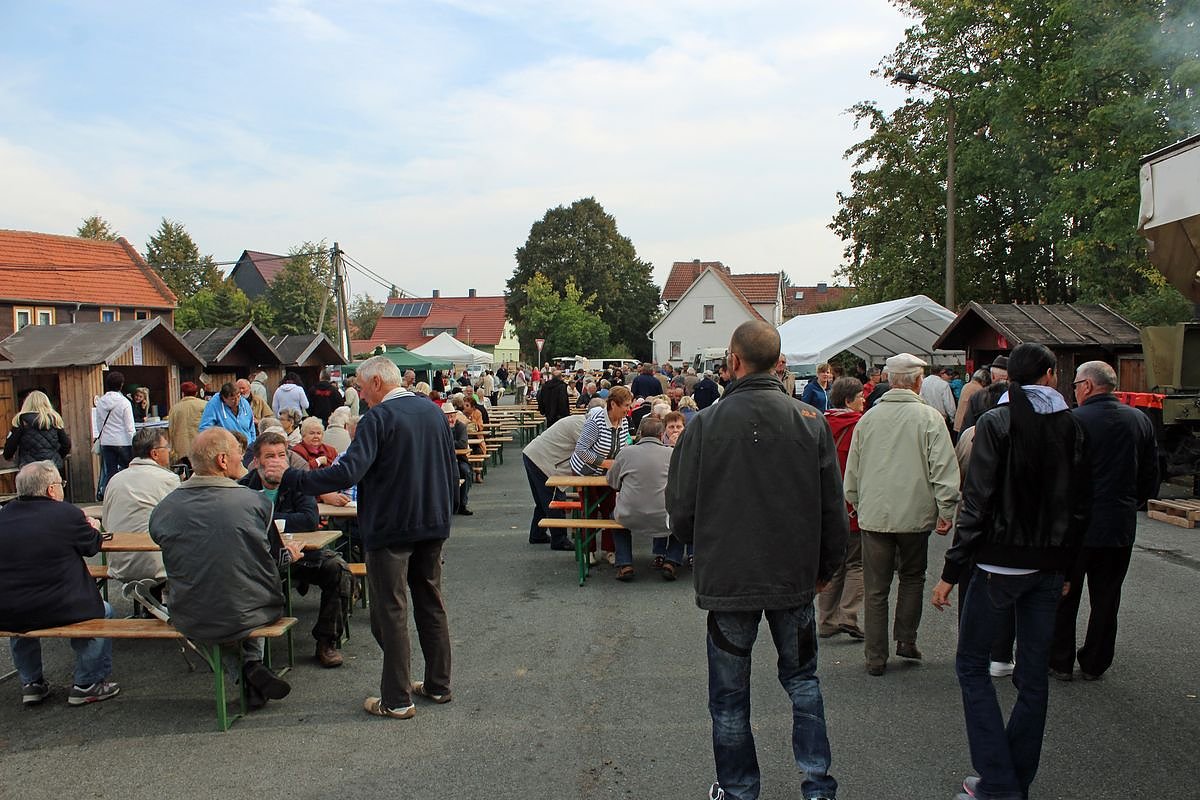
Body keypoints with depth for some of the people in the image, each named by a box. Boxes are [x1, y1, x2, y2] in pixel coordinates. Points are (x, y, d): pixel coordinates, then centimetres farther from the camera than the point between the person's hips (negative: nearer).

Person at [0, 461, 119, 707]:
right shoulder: (67, 513, -12)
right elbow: (92, 546, 4)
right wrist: (93, 529, 27)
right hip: (56, 611, -5)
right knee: (102, 611, 19)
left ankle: (30, 683, 39)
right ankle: (86, 685, 20)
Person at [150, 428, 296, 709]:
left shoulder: (163, 509, -7)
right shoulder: (256, 501, -14)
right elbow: (275, 560, 0)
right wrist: (289, 554, 24)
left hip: (190, 622, 1)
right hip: (248, 617, -1)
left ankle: (249, 674, 17)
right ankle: (253, 662, 20)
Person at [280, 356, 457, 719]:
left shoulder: (377, 419, -16)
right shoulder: (434, 412, 7)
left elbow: (348, 472, -25)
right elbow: (452, 471, 12)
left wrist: (289, 477, -18)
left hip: (390, 529, -7)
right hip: (432, 526, 7)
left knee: (391, 613, 2)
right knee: (431, 603, 16)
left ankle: (397, 700, 8)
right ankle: (438, 685, 25)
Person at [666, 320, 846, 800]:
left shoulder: (705, 424, -12)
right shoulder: (810, 422, -6)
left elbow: (680, 510, -6)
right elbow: (833, 509, 0)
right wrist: (825, 567, 15)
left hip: (727, 578, -2)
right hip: (794, 578, 2)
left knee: (730, 693, 13)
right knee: (802, 678, 21)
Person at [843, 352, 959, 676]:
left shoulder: (868, 418, 3)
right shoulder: (929, 417, -7)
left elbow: (852, 472, 10)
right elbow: (944, 468, -10)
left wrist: (858, 506, 22)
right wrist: (946, 511, -3)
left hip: (873, 516, 2)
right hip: (914, 515, -2)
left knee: (875, 588, 7)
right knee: (912, 577, 21)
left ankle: (875, 657, 11)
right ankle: (906, 640, 21)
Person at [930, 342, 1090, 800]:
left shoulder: (996, 422, -10)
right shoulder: (1071, 426, 4)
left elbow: (978, 503, -15)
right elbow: (1080, 507, 8)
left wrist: (952, 572, -11)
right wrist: (1065, 565, 19)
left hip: (1000, 563, -5)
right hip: (1049, 567, 5)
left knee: (971, 664, 6)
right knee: (1034, 675, 12)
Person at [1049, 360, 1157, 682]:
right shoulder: (1140, 420, 2)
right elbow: (1151, 476, 8)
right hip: (1121, 526, 5)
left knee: (1064, 596, 10)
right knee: (1106, 599, 15)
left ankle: (1060, 662, 17)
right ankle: (1094, 664, 24)